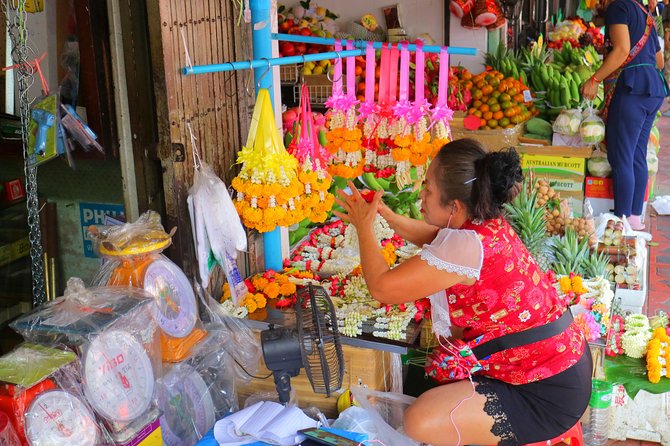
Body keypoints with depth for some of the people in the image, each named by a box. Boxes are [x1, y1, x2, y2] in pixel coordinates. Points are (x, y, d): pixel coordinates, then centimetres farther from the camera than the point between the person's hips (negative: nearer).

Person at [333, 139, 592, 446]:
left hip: (547, 395, -9)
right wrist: (387, 216, 12)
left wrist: (364, 227, -5)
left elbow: (382, 288, -20)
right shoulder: (486, 222, 1)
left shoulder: (468, 245, -27)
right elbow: (436, 239, 24)